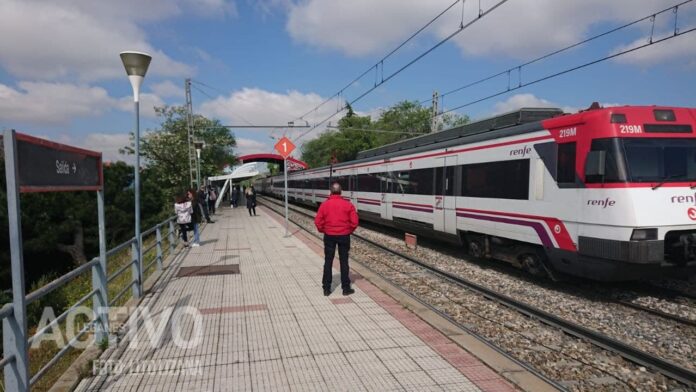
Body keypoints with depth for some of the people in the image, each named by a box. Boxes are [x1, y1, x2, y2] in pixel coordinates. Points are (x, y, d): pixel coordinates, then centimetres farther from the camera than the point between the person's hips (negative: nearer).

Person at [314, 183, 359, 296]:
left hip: (329, 236, 0)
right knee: (344, 261, 8)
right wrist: (350, 230, 8)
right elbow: (354, 221, -8)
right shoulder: (348, 205, -7)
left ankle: (326, 288, 12)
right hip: (344, 236, 0)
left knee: (328, 261, 9)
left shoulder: (324, 204, -7)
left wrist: (322, 230, 9)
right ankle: (346, 288, 13)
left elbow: (318, 221, -8)